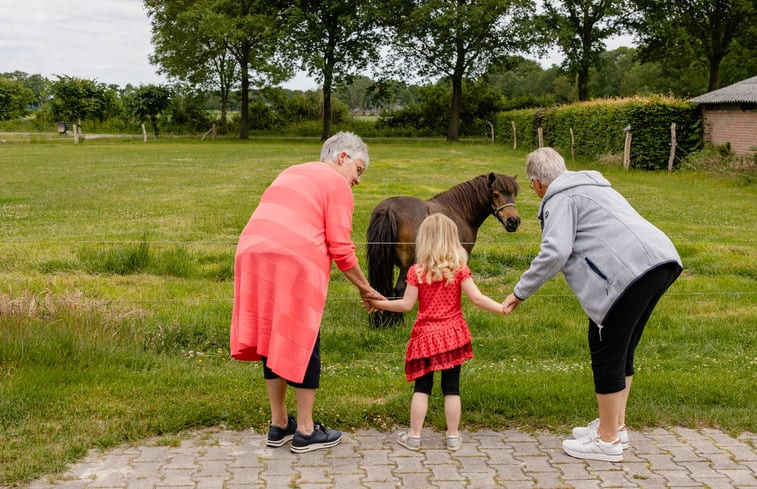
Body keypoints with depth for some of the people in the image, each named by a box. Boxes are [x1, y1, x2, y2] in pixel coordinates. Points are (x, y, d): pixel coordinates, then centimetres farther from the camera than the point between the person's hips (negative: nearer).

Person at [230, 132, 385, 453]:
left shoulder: (291, 173, 29)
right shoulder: (338, 184, 5)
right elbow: (340, 248, -2)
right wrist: (365, 288, 10)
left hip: (252, 253, 7)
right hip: (295, 262, -7)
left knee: (272, 340, 15)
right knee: (303, 343, 4)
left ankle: (279, 425, 25)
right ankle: (305, 432, 12)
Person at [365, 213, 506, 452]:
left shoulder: (417, 271, -8)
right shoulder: (459, 269, -6)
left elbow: (406, 305, -8)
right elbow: (478, 299, -10)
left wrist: (378, 304, 4)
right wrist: (502, 308, 0)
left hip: (425, 336, 0)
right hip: (453, 336, 1)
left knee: (422, 387, 8)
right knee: (451, 387, 8)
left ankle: (414, 436, 12)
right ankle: (453, 437, 14)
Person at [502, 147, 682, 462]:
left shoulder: (560, 198, 0)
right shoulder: (593, 186, 30)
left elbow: (555, 252, -14)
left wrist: (520, 292, -7)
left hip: (633, 268, -10)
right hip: (663, 259, 10)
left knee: (606, 350, 2)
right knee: (622, 348, 21)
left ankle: (608, 441, 12)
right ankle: (615, 425, 33)